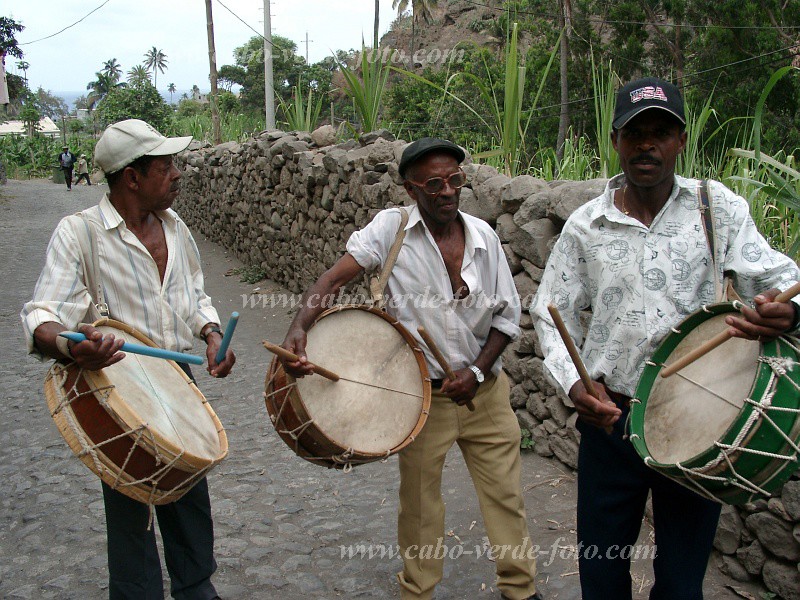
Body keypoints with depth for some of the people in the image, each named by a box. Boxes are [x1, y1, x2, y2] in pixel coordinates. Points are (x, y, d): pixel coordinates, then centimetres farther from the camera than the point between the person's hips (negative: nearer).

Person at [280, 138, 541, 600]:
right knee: (420, 503, 13)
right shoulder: (392, 228, -11)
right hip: (423, 394, -3)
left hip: (486, 390, 3)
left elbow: (508, 315, 3)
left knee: (506, 494, 14)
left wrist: (477, 372, -9)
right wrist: (299, 328, -37)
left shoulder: (483, 235, -1)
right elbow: (333, 280, -19)